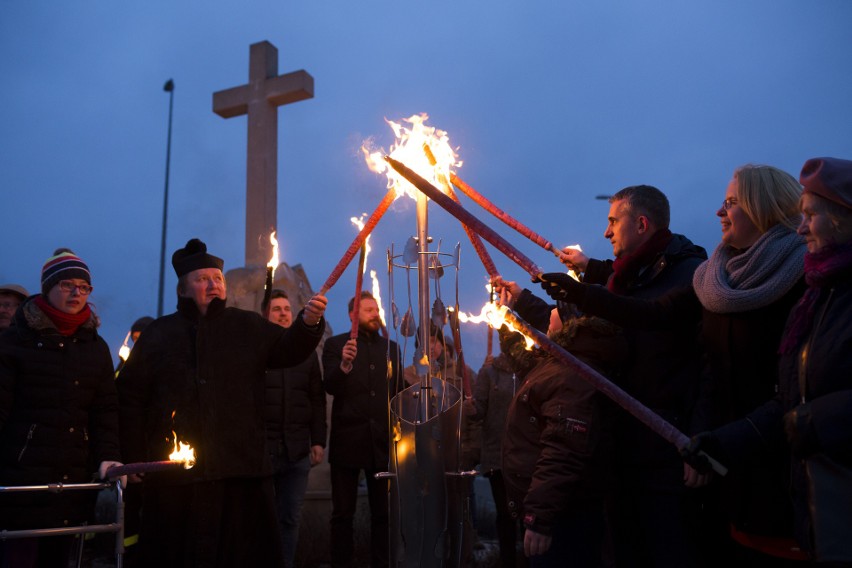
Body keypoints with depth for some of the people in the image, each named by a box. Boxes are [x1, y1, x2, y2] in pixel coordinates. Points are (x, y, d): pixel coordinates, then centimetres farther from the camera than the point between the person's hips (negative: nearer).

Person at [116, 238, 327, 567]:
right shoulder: (159, 333, 9)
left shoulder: (248, 327, 11)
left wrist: (308, 323, -22)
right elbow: (130, 397, 7)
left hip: (242, 470, 0)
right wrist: (136, 459, 1)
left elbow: (288, 350, -1)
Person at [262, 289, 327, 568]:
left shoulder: (307, 352, 13)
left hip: (297, 451, 3)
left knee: (290, 519, 9)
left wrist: (318, 441, 4)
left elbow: (317, 401, 11)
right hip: (260, 449, -3)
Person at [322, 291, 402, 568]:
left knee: (383, 511, 9)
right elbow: (330, 387, -10)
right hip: (347, 440, -3)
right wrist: (344, 365, -30)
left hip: (383, 442, 3)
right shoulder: (335, 344, 2)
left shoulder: (391, 347, 12)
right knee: (343, 512, 6)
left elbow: (399, 393, 15)